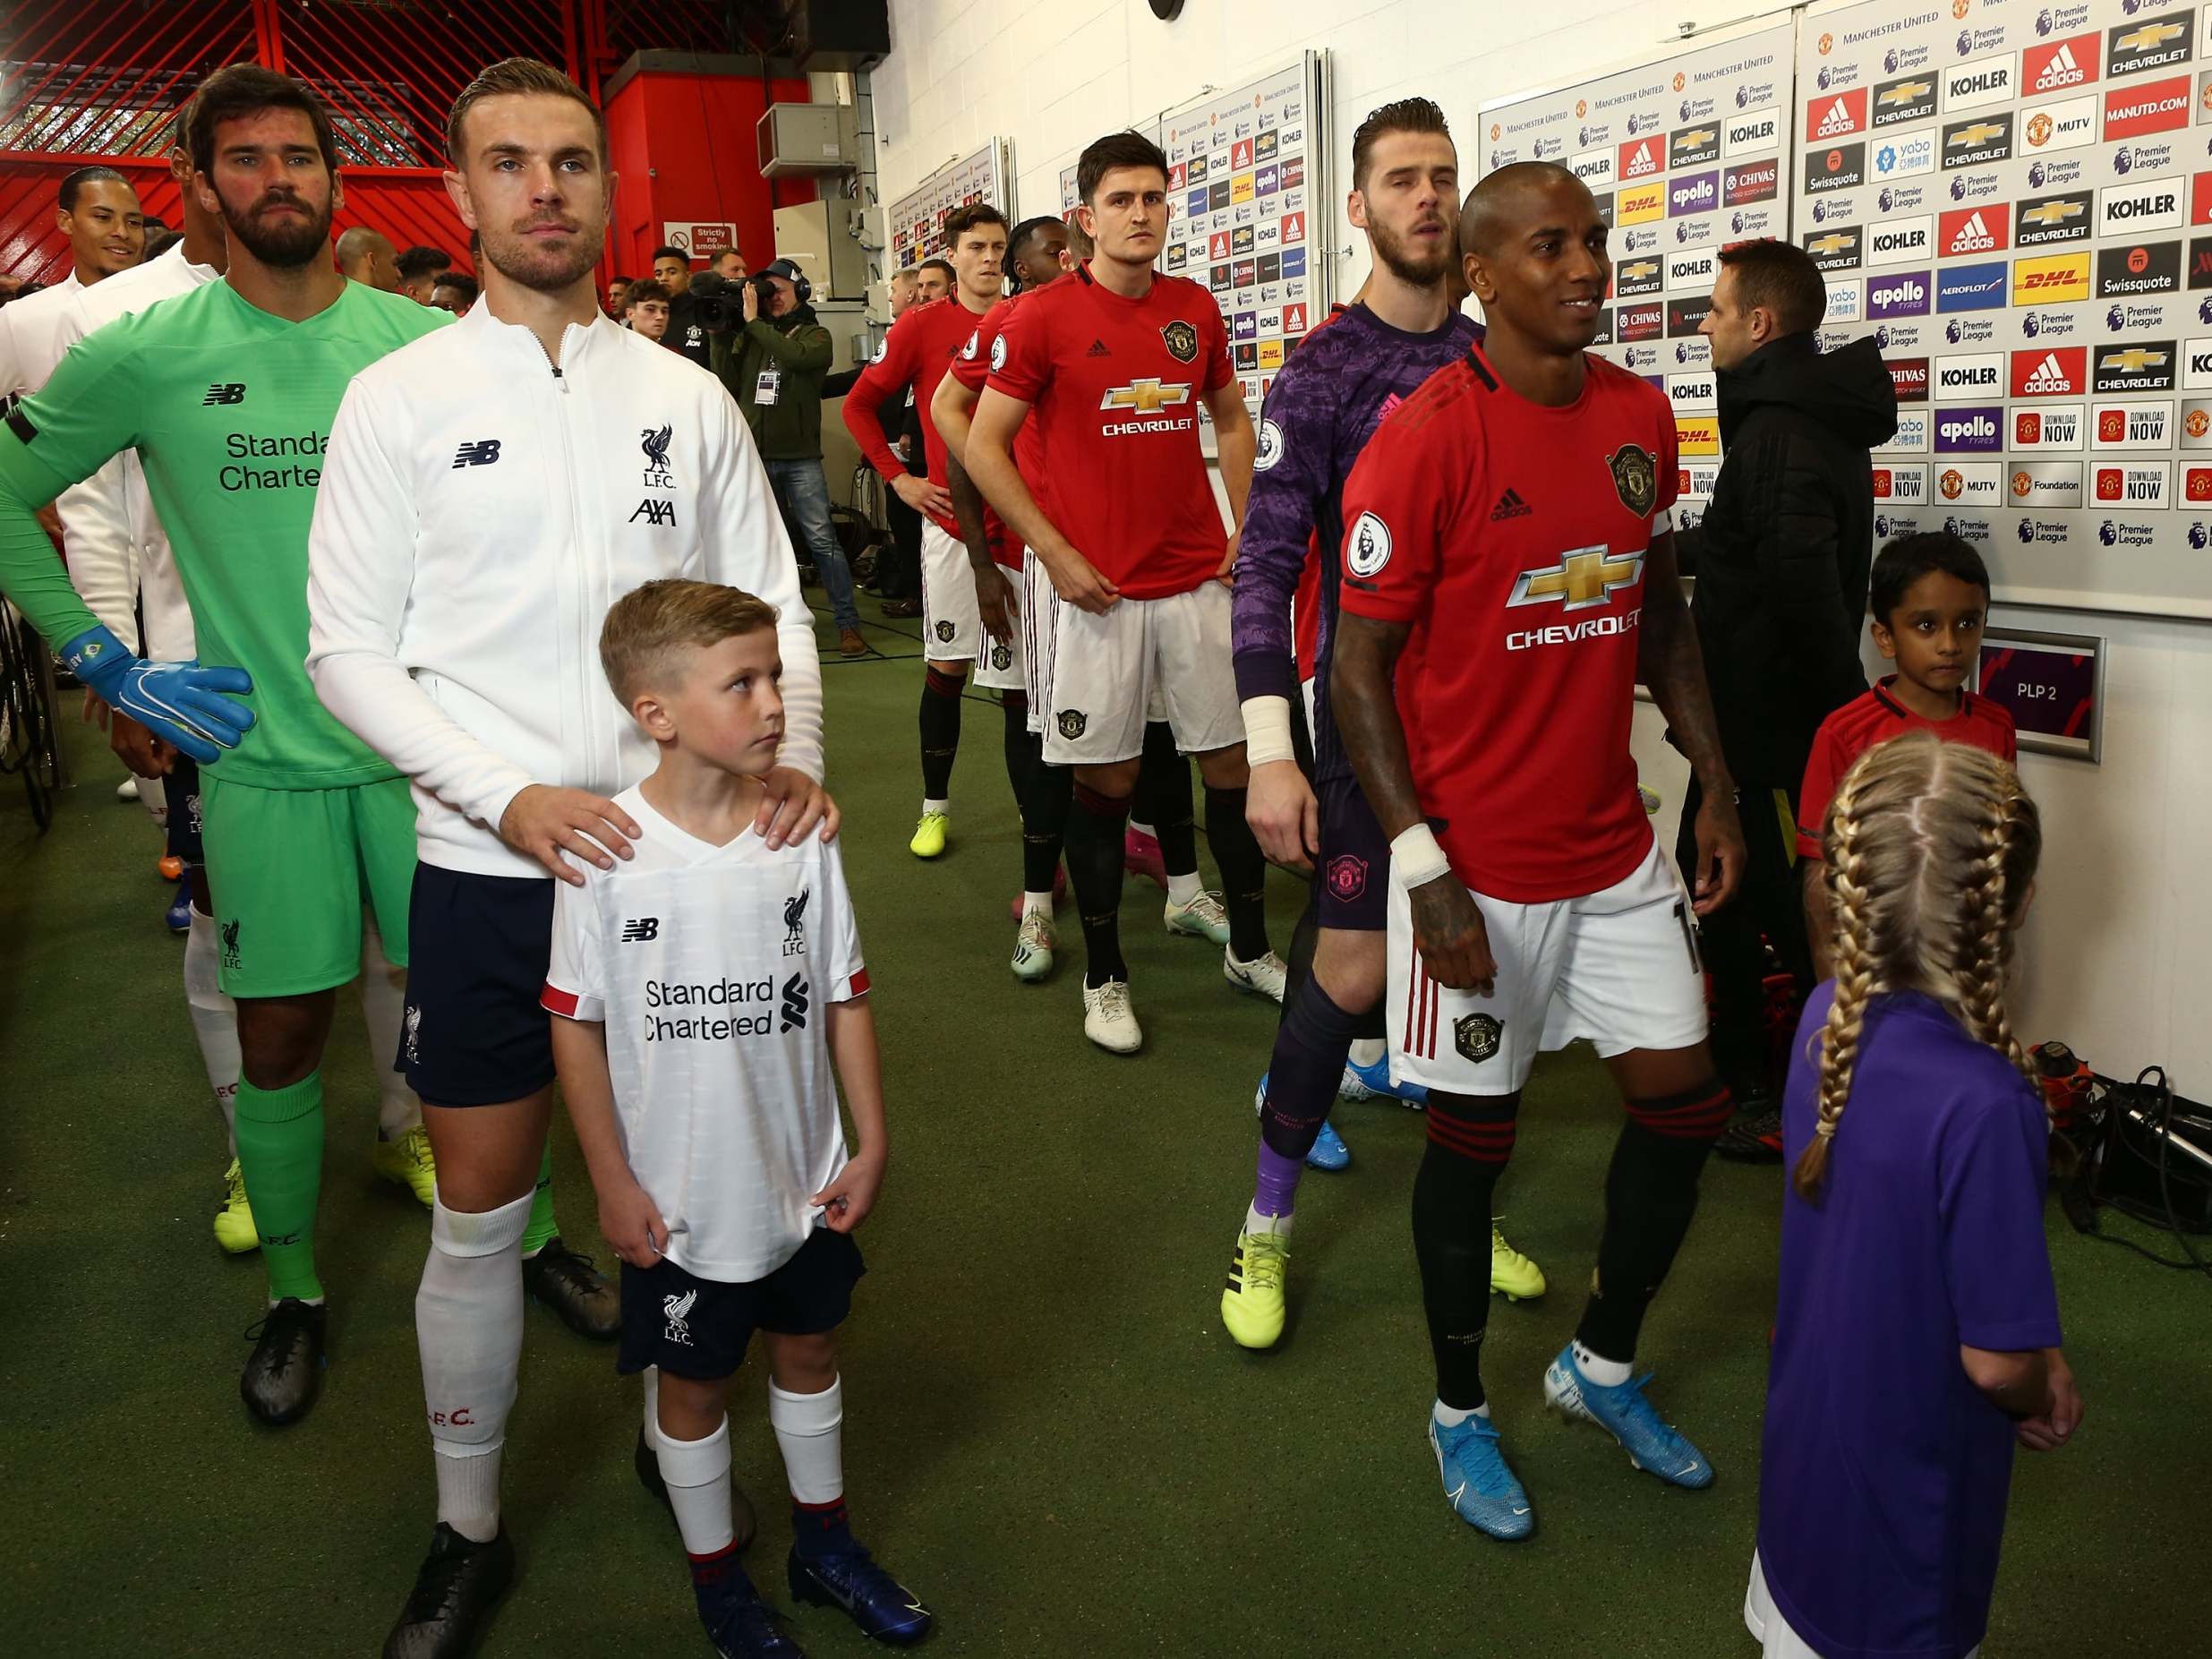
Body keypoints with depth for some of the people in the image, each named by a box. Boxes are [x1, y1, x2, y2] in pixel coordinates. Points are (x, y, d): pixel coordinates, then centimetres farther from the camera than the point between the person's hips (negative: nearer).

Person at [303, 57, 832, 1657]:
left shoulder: (688, 396, 5)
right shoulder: (399, 400, -1)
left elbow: (772, 606, 8)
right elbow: (350, 649, -3)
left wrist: (796, 752, -11)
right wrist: (511, 797, -16)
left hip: (680, 851, 2)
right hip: (488, 864, -1)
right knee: (482, 1212, 7)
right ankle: (468, 1530, 27)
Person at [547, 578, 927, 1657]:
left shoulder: (801, 833, -10)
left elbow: (844, 994, -1)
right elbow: (576, 1024, -11)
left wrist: (871, 1141, 0)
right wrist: (612, 1184, -8)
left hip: (803, 1179, 4)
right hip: (679, 1197, -3)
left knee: (809, 1345, 22)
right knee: (694, 1379, 16)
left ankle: (824, 1544, 46)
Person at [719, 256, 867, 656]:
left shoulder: (815, 335, 3)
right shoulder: (748, 337, 13)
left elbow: (795, 357, -19)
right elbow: (727, 386, 6)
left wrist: (754, 322, -12)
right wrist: (721, 336, -1)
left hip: (800, 457, -4)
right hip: (754, 454, 4)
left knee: (822, 539, -8)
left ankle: (848, 623, -3)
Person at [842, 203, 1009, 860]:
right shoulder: (922, 325, -1)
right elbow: (860, 404, 7)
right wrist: (898, 477, 0)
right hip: (953, 520, -2)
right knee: (946, 666, 4)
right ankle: (935, 806, 17)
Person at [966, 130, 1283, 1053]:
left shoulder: (1196, 311, 7)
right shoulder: (1043, 318, -5)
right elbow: (984, 446, -5)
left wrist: (1245, 528, 8)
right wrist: (1055, 552, -11)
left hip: (1201, 580, 4)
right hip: (1099, 590, -4)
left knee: (1233, 761, 8)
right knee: (1103, 778, 3)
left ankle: (1249, 950, 26)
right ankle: (1104, 977, 19)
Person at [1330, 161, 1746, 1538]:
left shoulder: (1642, 416, 4)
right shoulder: (1426, 440, -15)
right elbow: (1357, 666, -14)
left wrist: (1718, 784, 10)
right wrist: (1426, 869, -18)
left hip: (1615, 850, 6)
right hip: (1478, 864, -6)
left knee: (1687, 1101, 11)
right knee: (1476, 1132, 7)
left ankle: (1602, 1366, 36)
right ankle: (1461, 1411, 31)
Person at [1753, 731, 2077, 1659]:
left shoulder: (1827, 1019, -13)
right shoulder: (1983, 1104, -34)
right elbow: (1996, 1359, -24)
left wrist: (2038, 1359, 4)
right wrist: (2042, 1398, -2)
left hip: (1805, 1439, 6)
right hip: (1903, 1504, -6)